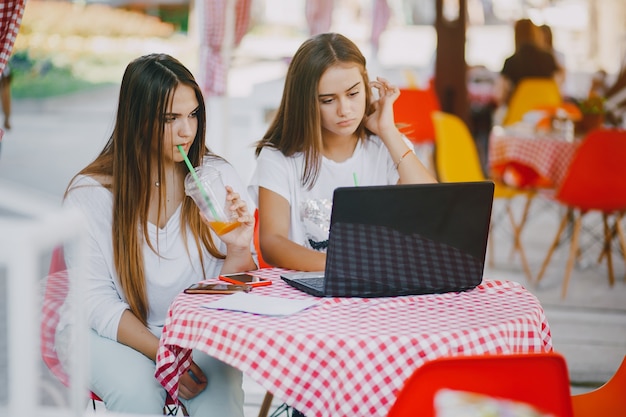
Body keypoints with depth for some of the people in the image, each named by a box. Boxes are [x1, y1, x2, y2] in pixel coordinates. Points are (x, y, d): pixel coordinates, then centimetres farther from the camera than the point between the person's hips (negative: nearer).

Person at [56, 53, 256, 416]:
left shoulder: (219, 176, -3)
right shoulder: (90, 193, -10)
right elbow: (96, 301, -8)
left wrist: (239, 250, -22)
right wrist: (162, 354, -21)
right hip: (110, 332, -1)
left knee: (219, 386, -27)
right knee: (137, 387, -32)